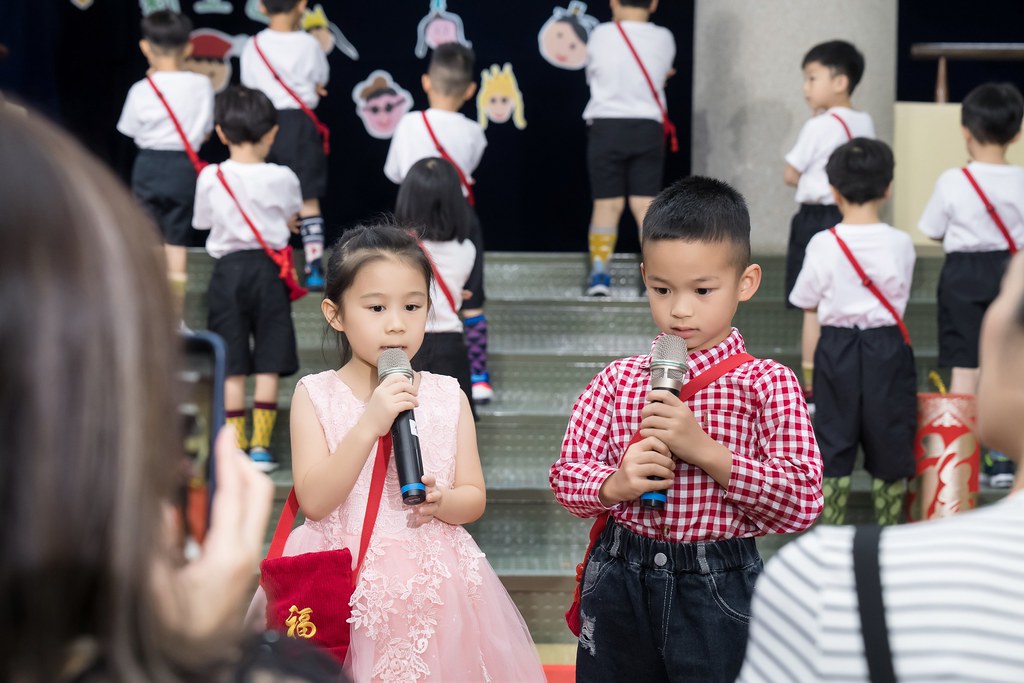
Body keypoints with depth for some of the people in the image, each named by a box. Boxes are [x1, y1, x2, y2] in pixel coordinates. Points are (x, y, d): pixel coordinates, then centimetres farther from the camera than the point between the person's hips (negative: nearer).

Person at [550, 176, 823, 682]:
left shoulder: (767, 385, -5)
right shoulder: (617, 381, 5)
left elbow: (803, 502, -12)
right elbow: (566, 475, 5)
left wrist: (704, 449, -20)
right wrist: (615, 484, -17)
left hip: (719, 593, -3)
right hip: (620, 586, 3)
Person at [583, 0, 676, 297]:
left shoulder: (600, 35, -4)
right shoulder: (663, 39, -1)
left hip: (606, 127, -1)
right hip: (648, 128, 1)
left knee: (607, 204, 5)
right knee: (645, 203, 4)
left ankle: (599, 273, 2)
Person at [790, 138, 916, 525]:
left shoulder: (823, 245, -10)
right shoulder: (901, 244, -9)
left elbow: (807, 303, 0)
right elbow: (900, 296, 3)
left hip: (837, 349, 0)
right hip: (888, 348, 0)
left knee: (834, 448, 9)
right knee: (889, 448, 10)